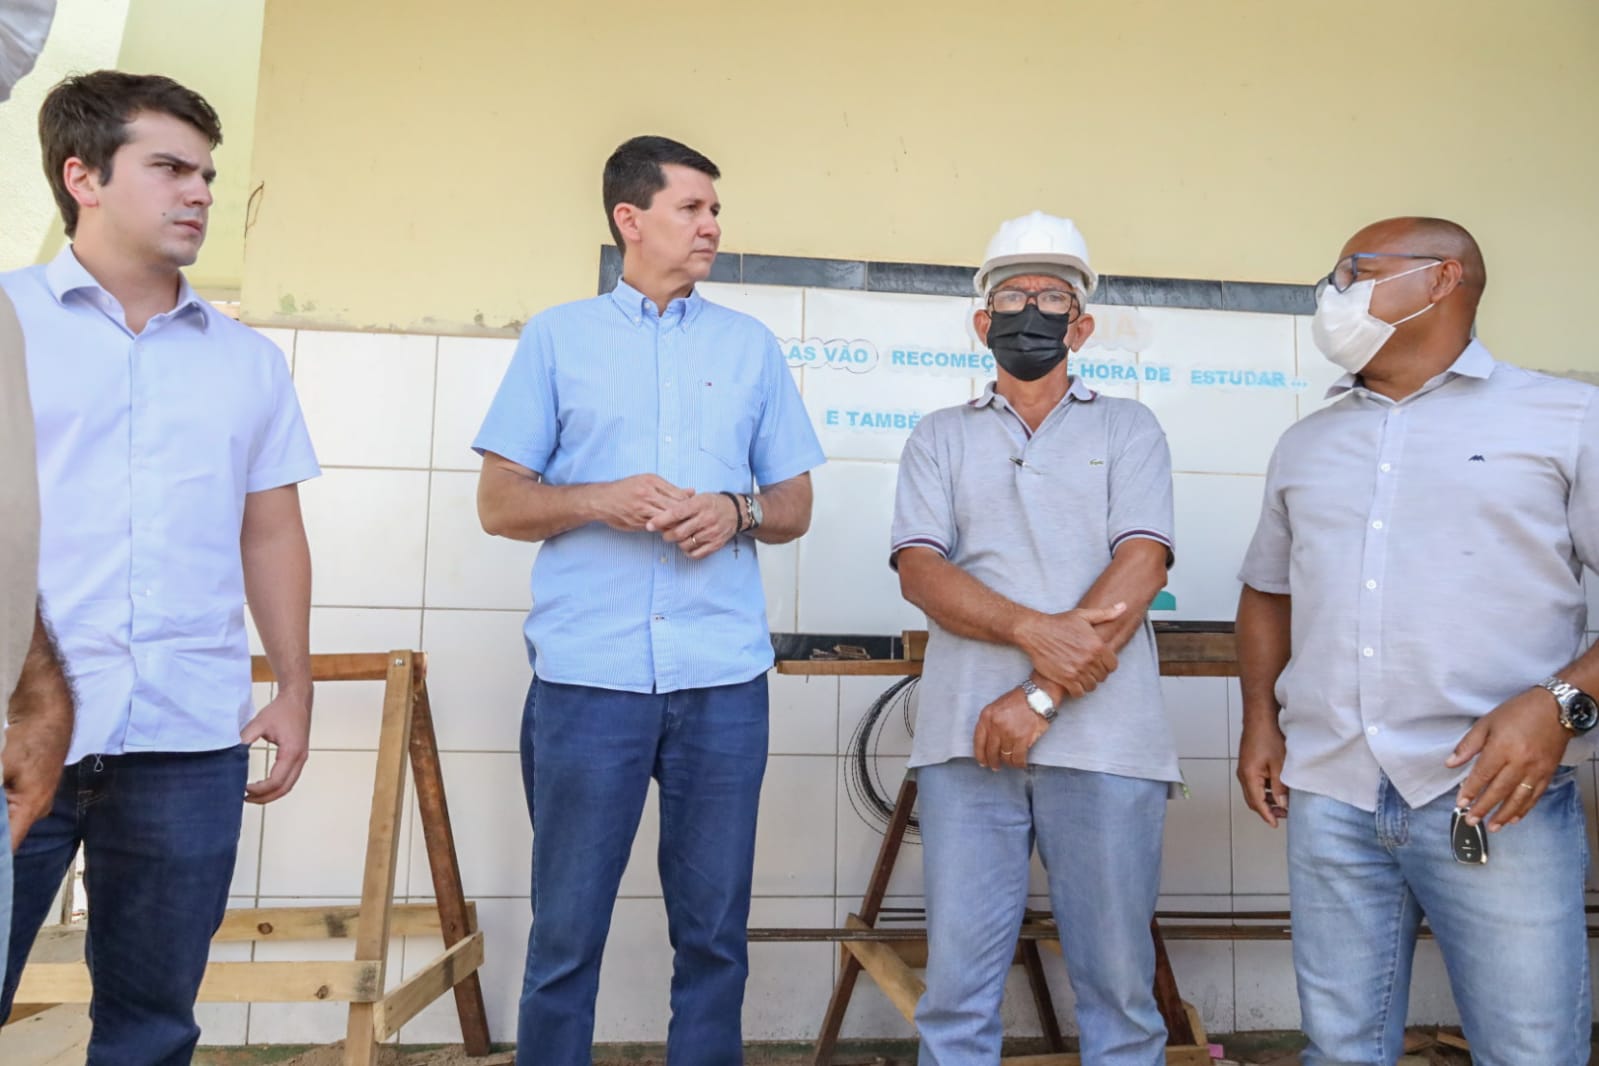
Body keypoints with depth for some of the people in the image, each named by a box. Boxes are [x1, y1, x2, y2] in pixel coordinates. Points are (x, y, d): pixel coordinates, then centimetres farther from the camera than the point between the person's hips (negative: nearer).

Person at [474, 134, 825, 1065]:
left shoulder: (752, 345, 14)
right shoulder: (557, 336, 9)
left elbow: (795, 506, 14)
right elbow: (499, 503, 6)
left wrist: (738, 512, -8)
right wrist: (600, 501, -13)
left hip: (724, 676, 2)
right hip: (588, 674, -1)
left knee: (715, 931, 9)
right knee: (567, 931, 5)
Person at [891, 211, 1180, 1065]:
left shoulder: (1128, 429, 12)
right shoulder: (941, 437, 15)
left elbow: (1141, 567, -2)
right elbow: (919, 570, 1)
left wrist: (1040, 696, -12)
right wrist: (1033, 629, -16)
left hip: (1101, 735, 0)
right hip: (967, 737, 1)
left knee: (1119, 981, 6)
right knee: (957, 982, 4)